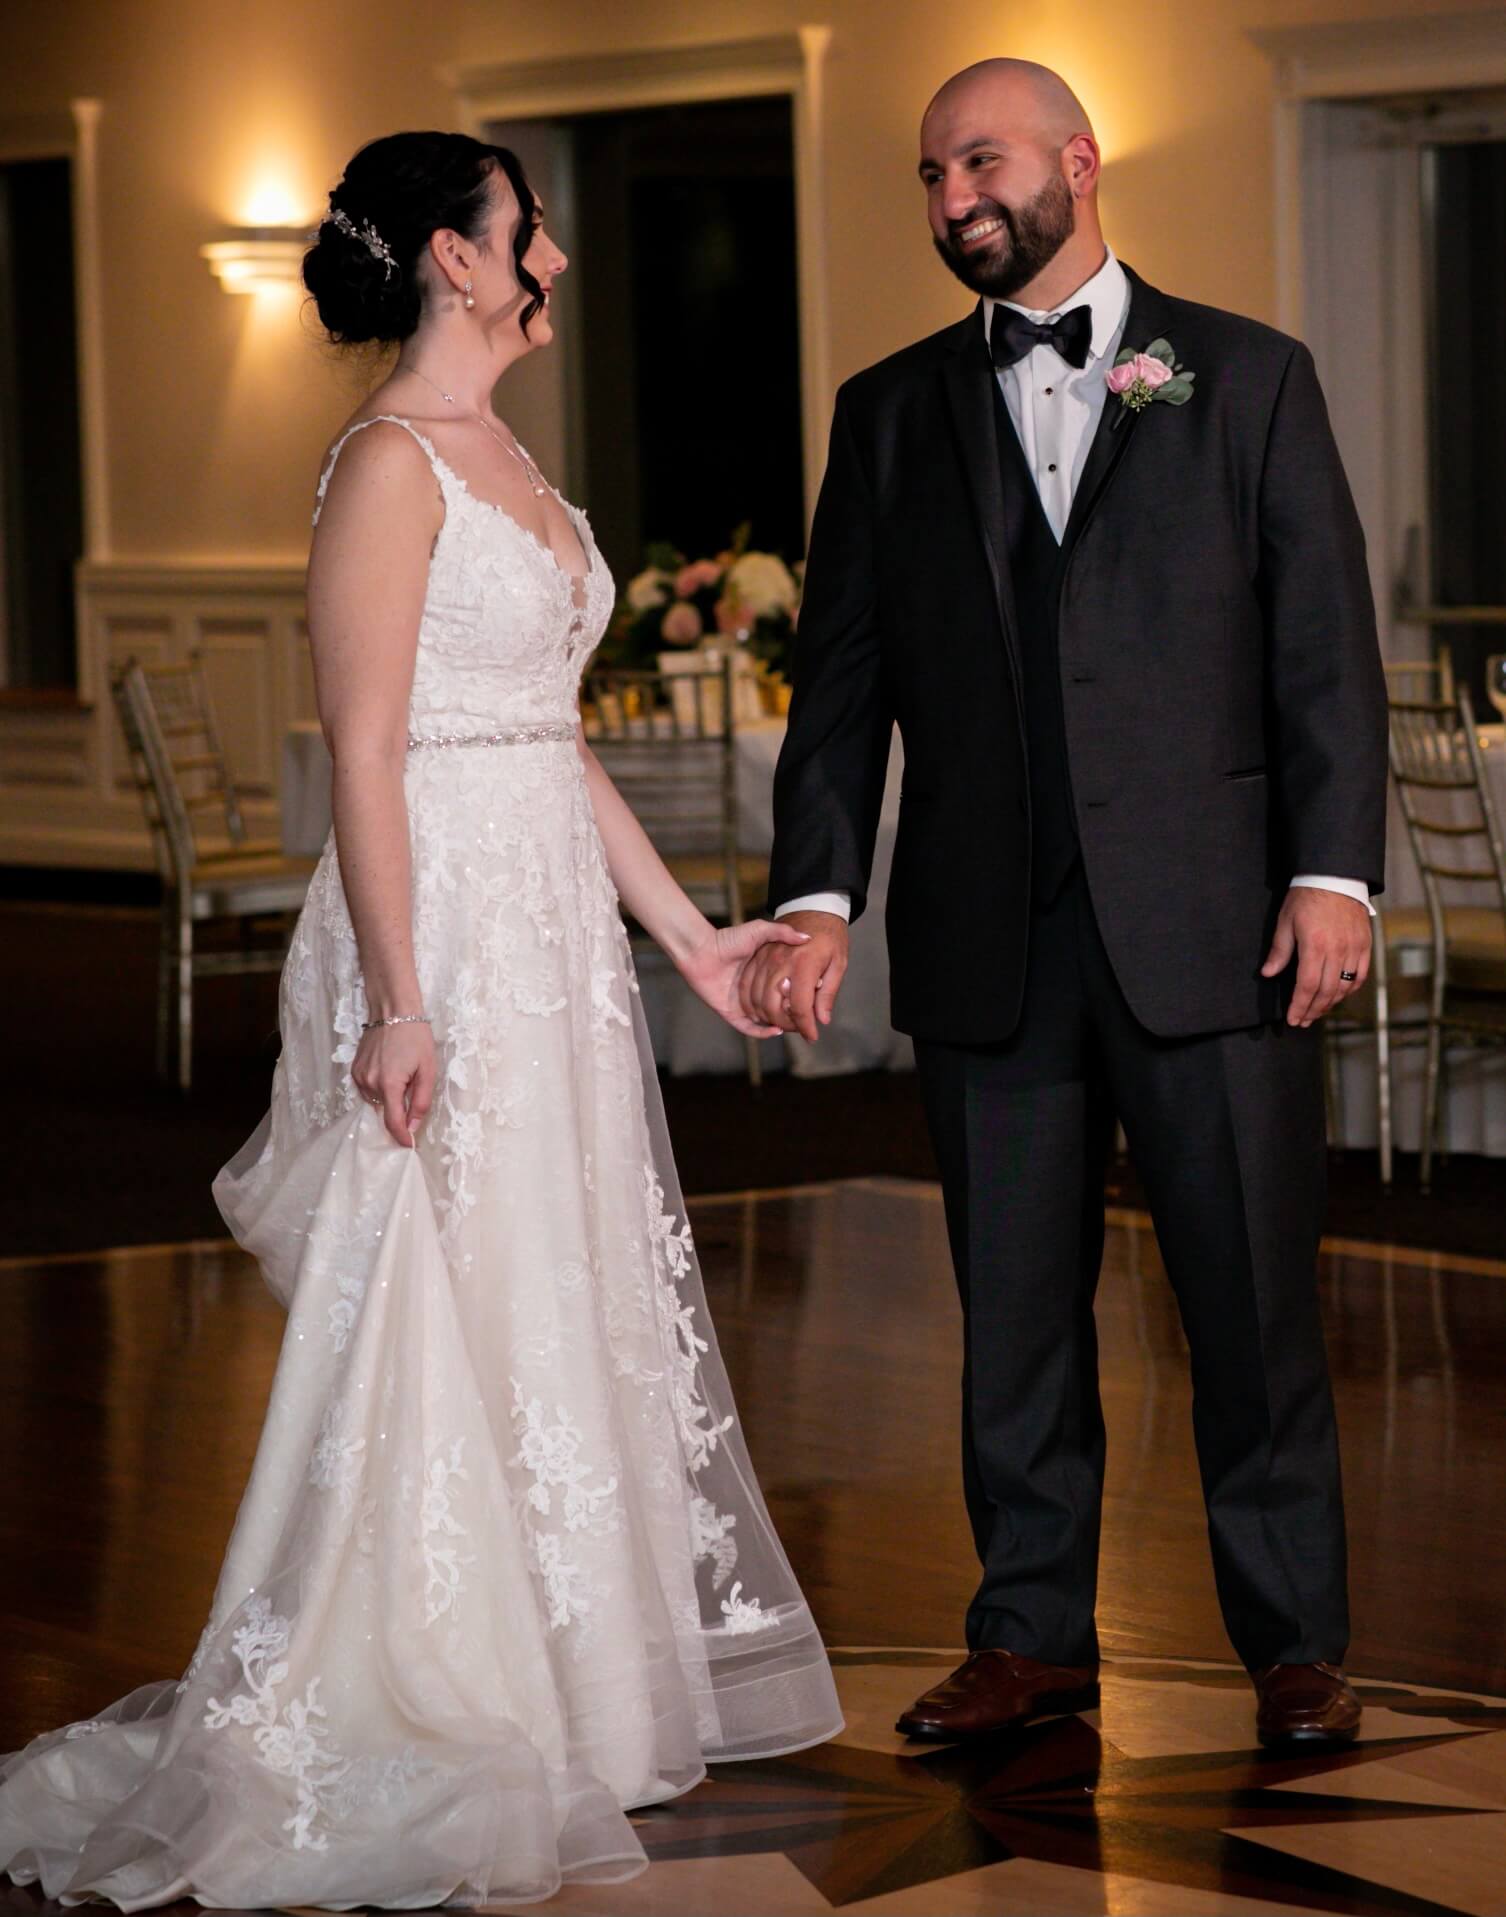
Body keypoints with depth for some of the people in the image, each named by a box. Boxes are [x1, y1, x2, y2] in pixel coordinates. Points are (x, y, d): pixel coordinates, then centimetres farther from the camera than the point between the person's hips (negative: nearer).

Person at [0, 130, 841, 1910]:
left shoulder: (502, 457, 15)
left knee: (571, 1315, 13)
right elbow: (366, 757, -18)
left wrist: (687, 930, 18)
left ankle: (549, 1695, 24)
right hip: (443, 935, -9)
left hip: (557, 932, 9)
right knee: (436, 1325, -5)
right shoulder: (390, 464, -13)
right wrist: (397, 1006, -22)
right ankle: (378, 1748, 4)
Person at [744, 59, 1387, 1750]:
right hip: (986, 943, 2)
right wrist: (817, 895, -3)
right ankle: (1033, 1637, 20)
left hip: (1210, 926, -2)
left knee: (1253, 1297, 2)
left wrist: (1332, 868, -8)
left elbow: (1324, 641, 1)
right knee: (1014, 1308, 8)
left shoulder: (1247, 377, 6)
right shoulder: (890, 413, 12)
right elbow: (841, 678, 9)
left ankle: (1293, 1645, 14)